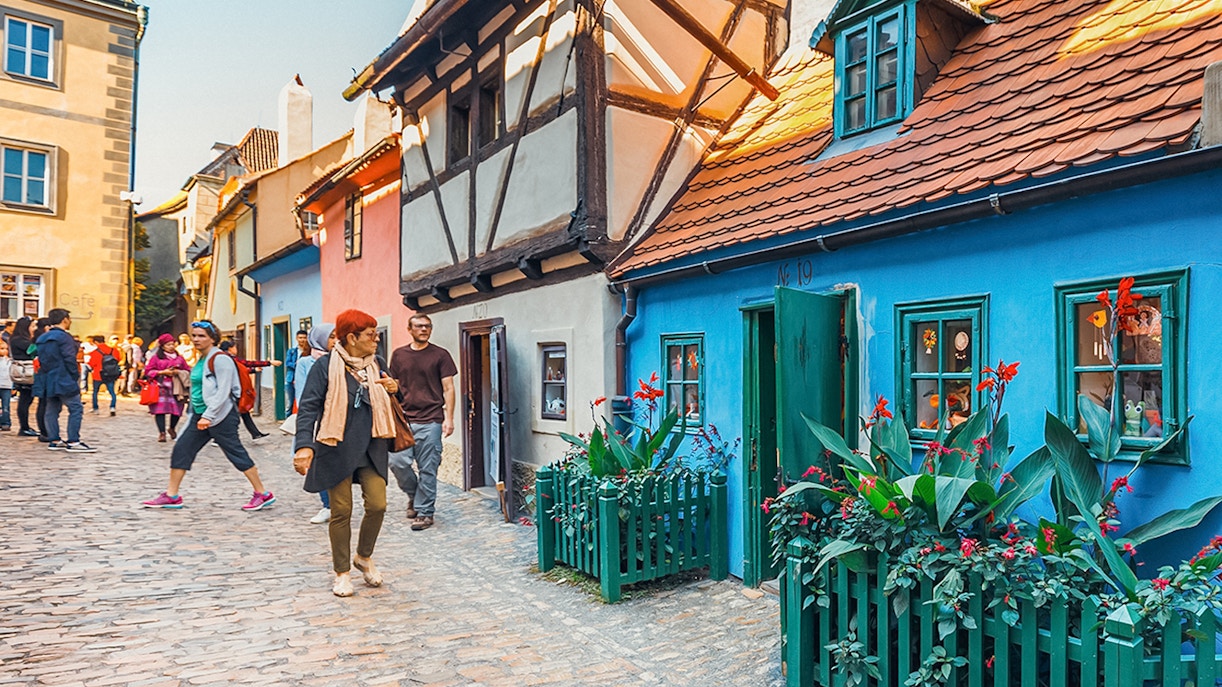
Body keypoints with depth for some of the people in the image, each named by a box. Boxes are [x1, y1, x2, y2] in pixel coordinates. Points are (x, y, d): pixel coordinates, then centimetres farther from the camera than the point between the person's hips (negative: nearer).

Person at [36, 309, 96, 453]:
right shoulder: (64, 337, -12)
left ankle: (54, 440, 15)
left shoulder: (42, 339, 15)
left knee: (52, 411, 11)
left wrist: (48, 374, 21)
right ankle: (73, 442, -9)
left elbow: (41, 360, 18)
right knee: (76, 409, -6)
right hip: (64, 380, -9)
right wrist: (76, 376, -9)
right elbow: (69, 359, -17)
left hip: (49, 381, 9)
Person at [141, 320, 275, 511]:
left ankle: (263, 494, 4)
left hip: (220, 415, -9)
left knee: (236, 454, -4)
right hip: (200, 415, 9)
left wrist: (208, 416, -24)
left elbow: (223, 392, -20)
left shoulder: (220, 360, -14)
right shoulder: (201, 359, 13)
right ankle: (171, 496, 19)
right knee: (181, 450, 8)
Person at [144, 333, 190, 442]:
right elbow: (148, 371, 2)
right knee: (160, 409, -9)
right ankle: (162, 433, -3)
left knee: (177, 409, -1)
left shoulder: (180, 358, 13)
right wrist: (162, 372, -9)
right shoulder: (156, 357, 6)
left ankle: (172, 428, 26)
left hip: (176, 388, 2)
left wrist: (178, 372, -4)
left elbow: (188, 371, 15)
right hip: (160, 387, -2)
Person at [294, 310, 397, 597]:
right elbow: (308, 407, -13)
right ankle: (341, 572, 22)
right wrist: (304, 445, -25)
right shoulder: (326, 365, -9)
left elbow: (386, 404, 21)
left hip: (371, 448, 4)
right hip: (337, 450, -4)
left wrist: (394, 389, -3)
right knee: (341, 511, 4)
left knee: (377, 504, -2)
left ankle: (364, 556, 25)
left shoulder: (376, 364, 7)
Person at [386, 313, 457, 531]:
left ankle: (425, 512, 13)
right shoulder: (398, 355, 11)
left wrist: (449, 418, -6)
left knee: (427, 469, -1)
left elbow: (448, 389, 1)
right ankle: (414, 494, 24)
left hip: (431, 421, -3)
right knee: (397, 461, -4)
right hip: (404, 419, 3)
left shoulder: (440, 355, 2)